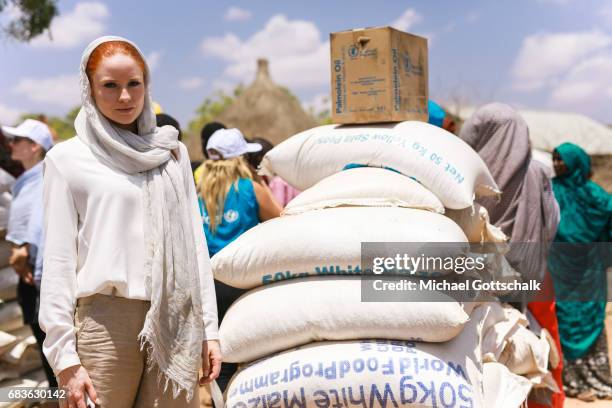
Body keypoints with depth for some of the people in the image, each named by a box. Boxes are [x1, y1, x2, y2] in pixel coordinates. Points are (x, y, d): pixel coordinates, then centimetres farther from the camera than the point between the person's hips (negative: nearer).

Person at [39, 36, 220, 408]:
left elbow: (195, 243, 12)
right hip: (105, 318, -3)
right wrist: (65, 358, -6)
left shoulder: (173, 151, 13)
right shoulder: (67, 158, 3)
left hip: (177, 322, 3)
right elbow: (58, 261, -1)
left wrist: (210, 329, 7)